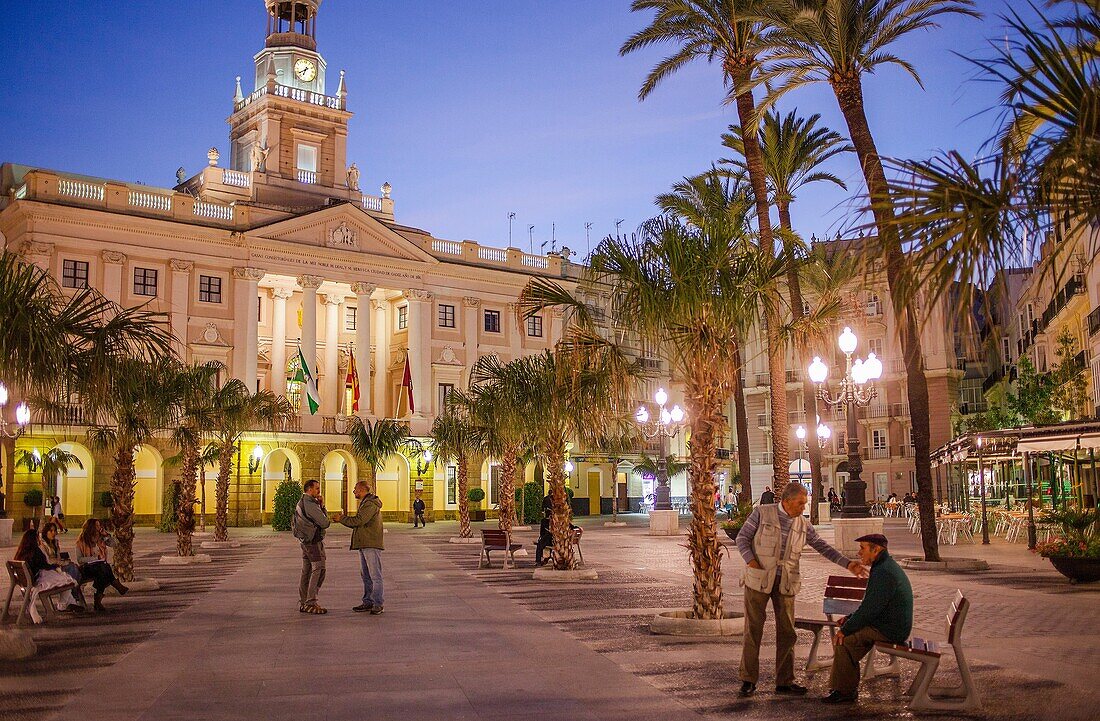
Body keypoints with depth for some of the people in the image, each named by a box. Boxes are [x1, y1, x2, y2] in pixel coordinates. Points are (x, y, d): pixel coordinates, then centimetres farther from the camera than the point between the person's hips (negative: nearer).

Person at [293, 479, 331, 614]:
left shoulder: (301, 502, 16)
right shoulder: (310, 504, -18)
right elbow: (324, 523, -18)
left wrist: (322, 506, 5)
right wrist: (329, 521, 4)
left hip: (305, 541, 11)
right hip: (314, 541, -11)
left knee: (306, 571, 13)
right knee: (319, 570, -10)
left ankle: (303, 603, 17)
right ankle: (311, 603, -13)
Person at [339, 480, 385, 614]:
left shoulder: (371, 504, -14)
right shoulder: (365, 503, 20)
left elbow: (359, 520, -23)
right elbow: (360, 524, 19)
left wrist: (342, 518, -10)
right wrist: (345, 518, 6)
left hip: (372, 545, -11)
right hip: (364, 544, 11)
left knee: (375, 576, -6)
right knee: (366, 576, 13)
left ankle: (378, 604, -4)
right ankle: (368, 602, 19)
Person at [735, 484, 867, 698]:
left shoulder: (803, 525, 7)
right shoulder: (761, 513, -5)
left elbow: (824, 547, 9)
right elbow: (742, 538, -2)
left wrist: (848, 564, -1)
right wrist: (751, 561, -16)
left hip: (786, 583, 4)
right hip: (758, 579, -4)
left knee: (787, 632, 5)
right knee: (753, 629, 0)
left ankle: (784, 682, 15)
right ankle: (748, 680, 8)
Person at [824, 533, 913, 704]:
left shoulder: (883, 572, -22)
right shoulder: (885, 566, 14)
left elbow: (869, 609, -23)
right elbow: (870, 604, 22)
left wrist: (845, 629, -14)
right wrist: (850, 618, 12)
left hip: (890, 631, -11)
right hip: (891, 625, 11)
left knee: (845, 640, -14)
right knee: (848, 634, 12)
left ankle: (845, 691, -4)